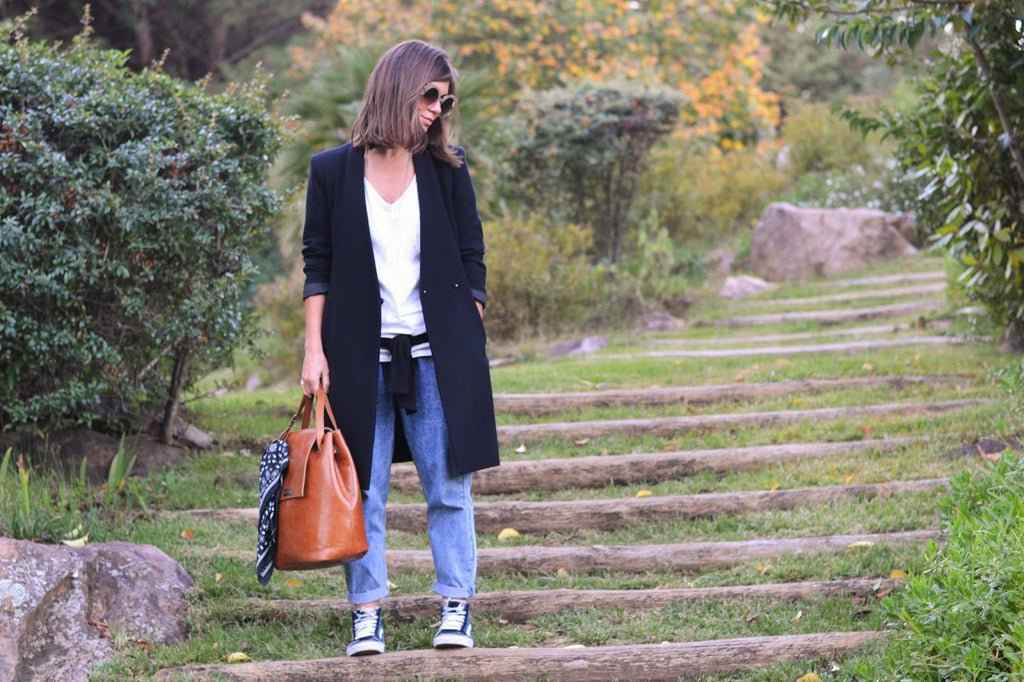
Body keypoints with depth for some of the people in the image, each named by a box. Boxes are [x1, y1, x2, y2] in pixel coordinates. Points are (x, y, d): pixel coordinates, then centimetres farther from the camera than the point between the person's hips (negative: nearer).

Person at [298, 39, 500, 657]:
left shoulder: (448, 171, 5)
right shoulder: (334, 172, 2)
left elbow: (471, 262, 7)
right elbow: (317, 266, 5)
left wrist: (472, 346, 3)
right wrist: (313, 349, -1)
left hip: (437, 354, 1)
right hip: (361, 356, 0)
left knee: (448, 487, 1)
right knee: (363, 491, 3)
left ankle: (457, 610, 9)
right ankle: (368, 614, 9)